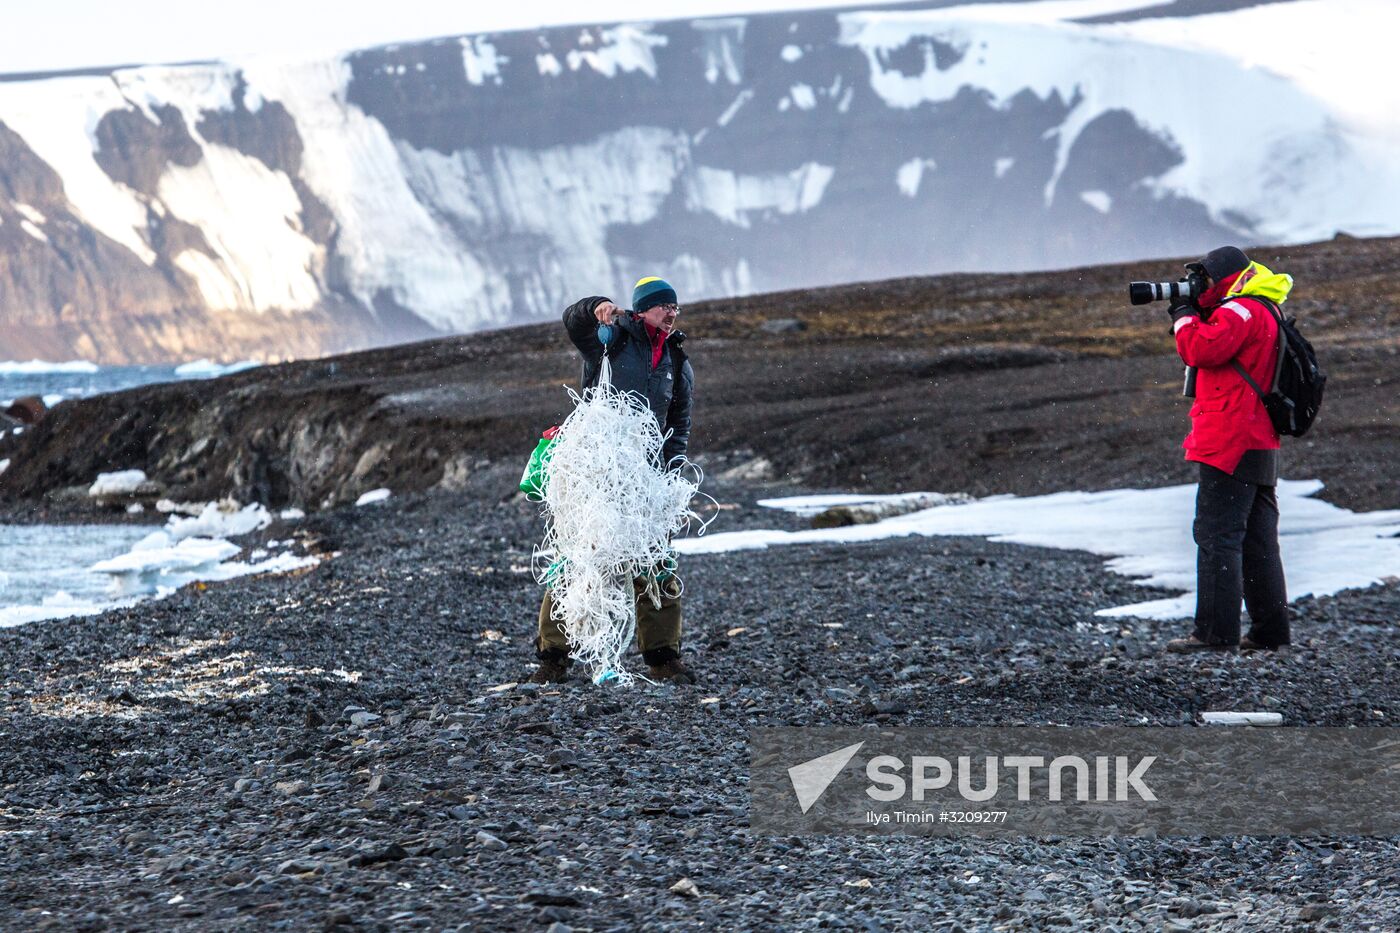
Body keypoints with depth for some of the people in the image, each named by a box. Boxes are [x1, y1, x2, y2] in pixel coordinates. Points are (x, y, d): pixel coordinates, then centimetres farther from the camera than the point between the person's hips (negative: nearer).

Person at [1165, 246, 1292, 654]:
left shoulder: (1239, 310, -10)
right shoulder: (1263, 314, 22)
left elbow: (1200, 350, -21)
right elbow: (1212, 350, 26)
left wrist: (1184, 315, -5)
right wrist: (1194, 314, 14)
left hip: (1232, 445, -10)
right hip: (1260, 448, 10)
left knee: (1217, 536, -10)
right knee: (1258, 542, 11)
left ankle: (1216, 631, -13)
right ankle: (1270, 630, 13)